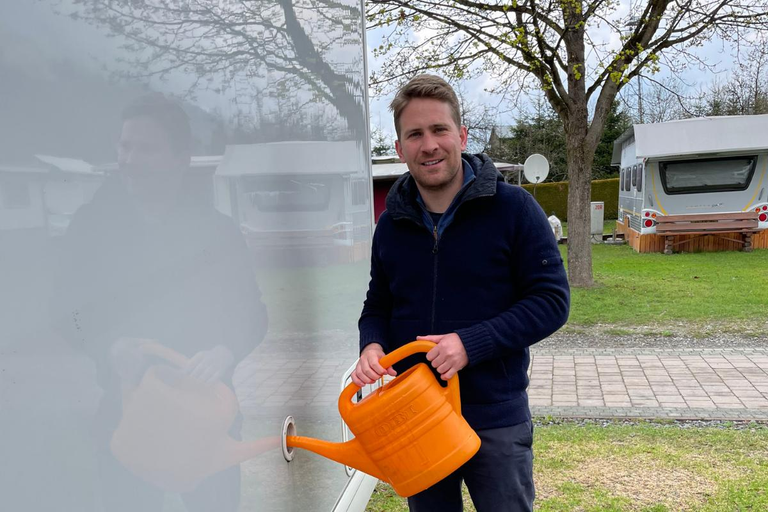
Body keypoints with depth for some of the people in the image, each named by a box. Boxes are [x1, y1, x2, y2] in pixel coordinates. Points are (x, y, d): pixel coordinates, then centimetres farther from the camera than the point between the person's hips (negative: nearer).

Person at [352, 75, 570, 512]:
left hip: (495, 420, -3)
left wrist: (471, 342, -22)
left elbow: (552, 300, -11)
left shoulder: (513, 207, -9)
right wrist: (372, 345, -10)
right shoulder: (392, 225, 3)